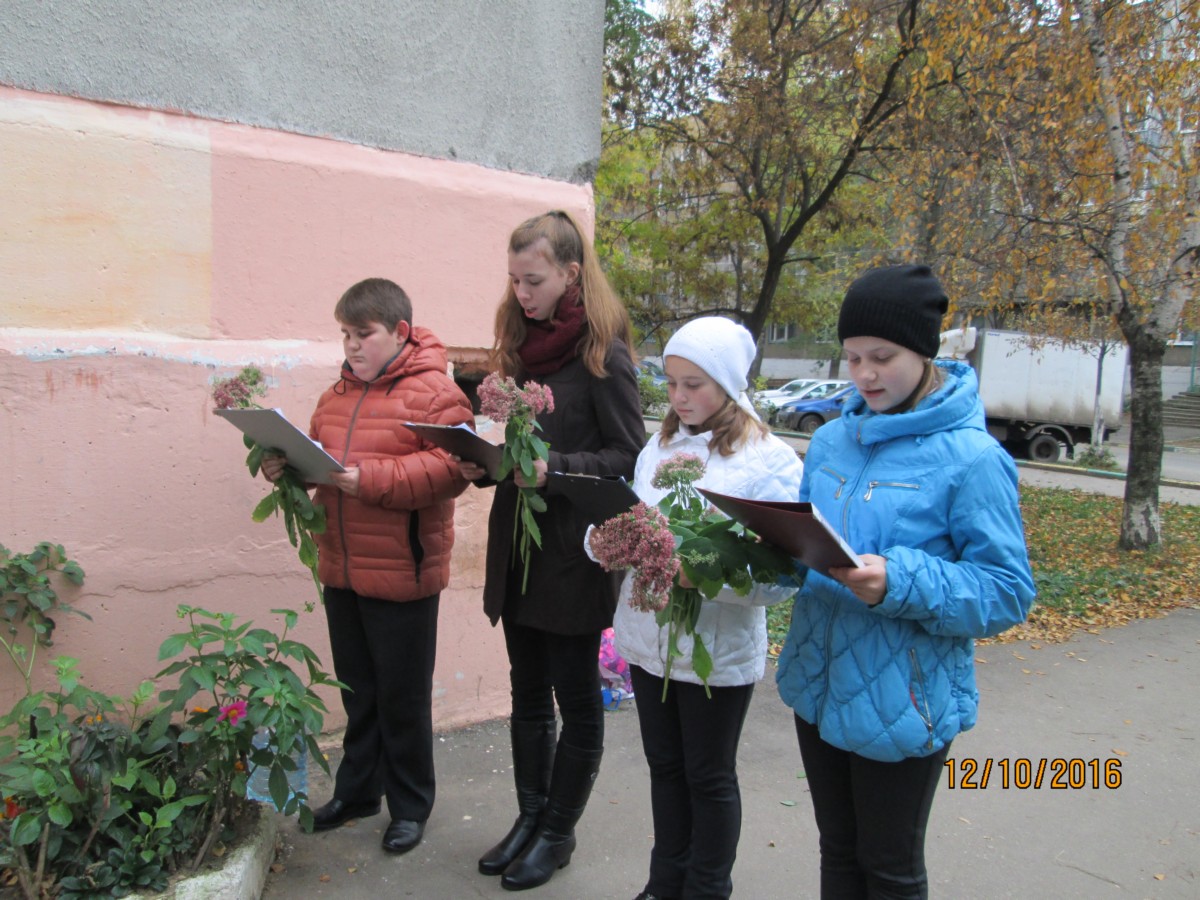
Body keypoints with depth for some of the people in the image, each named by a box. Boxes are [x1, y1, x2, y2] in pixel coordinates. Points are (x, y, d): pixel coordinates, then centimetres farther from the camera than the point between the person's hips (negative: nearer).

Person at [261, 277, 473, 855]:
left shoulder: (433, 392, -13)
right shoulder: (338, 394, 11)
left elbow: (451, 468, -24)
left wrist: (372, 478, -29)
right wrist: (286, 465, -2)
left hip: (402, 574, -7)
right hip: (340, 570, 7)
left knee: (403, 696, 9)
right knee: (358, 689, 21)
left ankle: (410, 805, 27)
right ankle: (358, 789, 39)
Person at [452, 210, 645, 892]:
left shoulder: (602, 354, -12)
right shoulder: (521, 347, 9)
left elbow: (629, 458, -13)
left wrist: (553, 468, -24)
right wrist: (485, 463, -3)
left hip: (575, 554, -7)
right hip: (518, 548, 7)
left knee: (576, 698, 10)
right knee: (528, 693, 18)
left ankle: (558, 833, 27)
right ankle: (530, 817, 35)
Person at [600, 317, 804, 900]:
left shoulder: (772, 462, -13)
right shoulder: (659, 447, 5)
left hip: (719, 650, -5)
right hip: (648, 638, 5)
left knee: (709, 779, 13)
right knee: (665, 765, 20)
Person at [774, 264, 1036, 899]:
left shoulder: (971, 457, -16)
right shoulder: (831, 441, 3)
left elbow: (1006, 592, -16)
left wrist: (899, 584, -30)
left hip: (902, 703, -5)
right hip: (819, 686, 6)